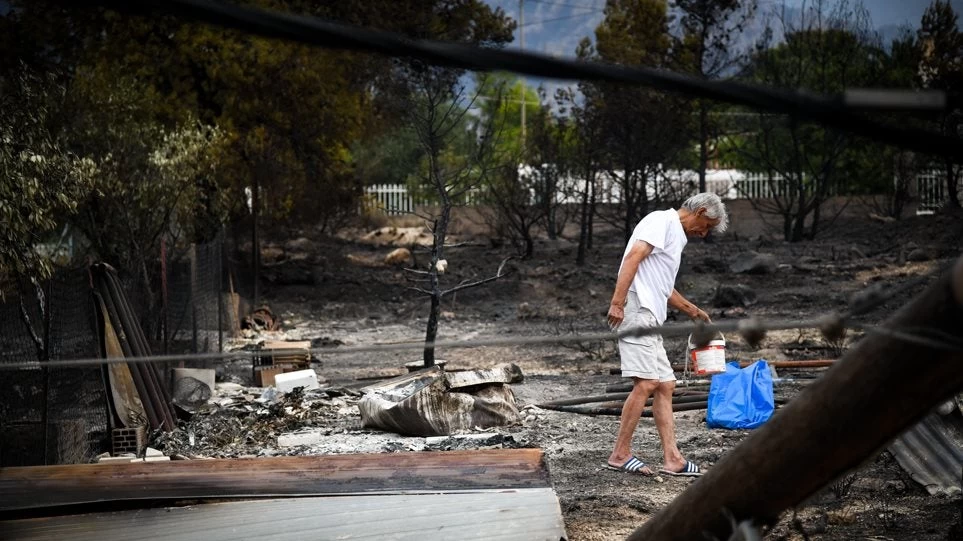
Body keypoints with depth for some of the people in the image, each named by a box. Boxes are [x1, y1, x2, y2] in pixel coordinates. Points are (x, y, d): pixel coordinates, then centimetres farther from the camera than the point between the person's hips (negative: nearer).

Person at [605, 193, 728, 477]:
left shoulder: (675, 235, 27)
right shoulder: (663, 221, -4)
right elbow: (633, 257, -18)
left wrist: (692, 311, 45)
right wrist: (617, 302, -25)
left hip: (649, 320, 11)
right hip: (635, 312, -11)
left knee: (665, 385, 7)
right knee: (646, 383, -15)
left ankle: (672, 458, 6)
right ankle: (620, 454, -10)